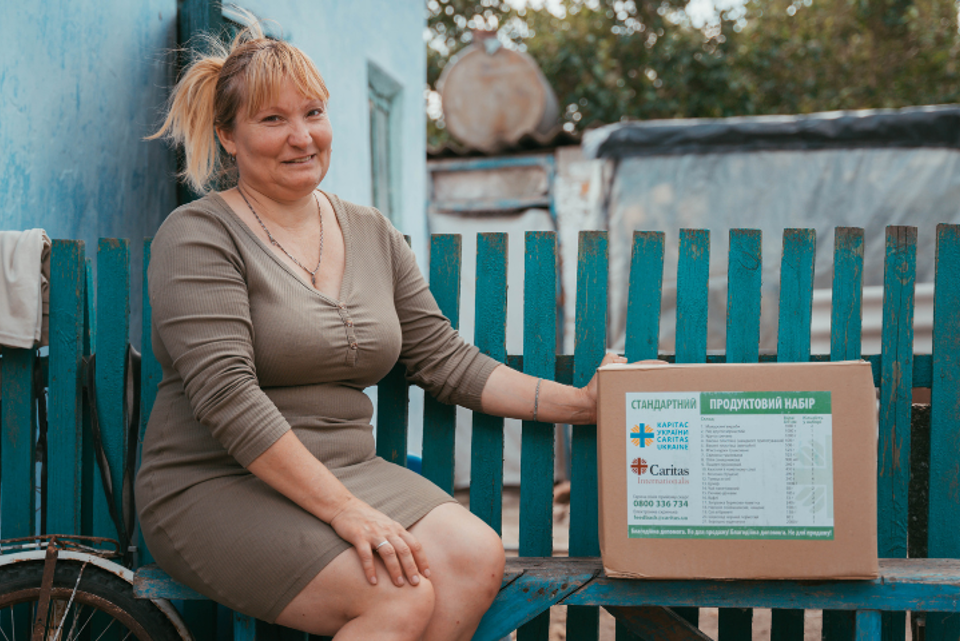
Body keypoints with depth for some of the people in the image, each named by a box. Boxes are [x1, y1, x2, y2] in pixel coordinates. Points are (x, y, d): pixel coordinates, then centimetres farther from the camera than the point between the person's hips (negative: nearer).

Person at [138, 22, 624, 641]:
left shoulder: (373, 235, 13)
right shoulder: (199, 236, -7)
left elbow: (445, 359, 11)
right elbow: (227, 398, -17)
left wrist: (581, 403, 2)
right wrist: (343, 510, -23)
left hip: (349, 469, 6)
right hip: (217, 487, -6)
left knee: (476, 555, -20)